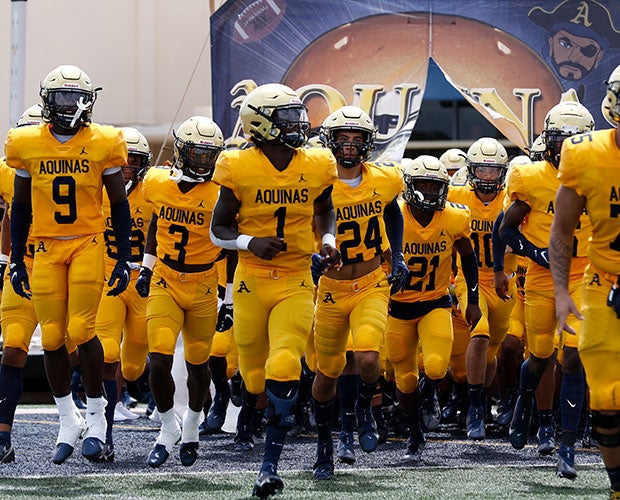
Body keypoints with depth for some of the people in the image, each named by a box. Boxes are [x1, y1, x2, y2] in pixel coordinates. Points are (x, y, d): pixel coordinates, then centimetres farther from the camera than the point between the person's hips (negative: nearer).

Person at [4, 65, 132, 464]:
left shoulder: (103, 144, -3)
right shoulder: (27, 144, 2)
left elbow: (120, 206, 3)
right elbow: (21, 207, 10)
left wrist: (124, 259, 0)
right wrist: (17, 261, 9)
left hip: (88, 246, -2)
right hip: (46, 249, 2)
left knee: (82, 330, -12)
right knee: (52, 337, 2)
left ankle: (96, 416, 4)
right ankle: (68, 420, 17)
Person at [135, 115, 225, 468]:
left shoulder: (221, 193, -12)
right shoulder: (158, 184, -3)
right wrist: (146, 268, 18)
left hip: (204, 288, -1)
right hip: (165, 284, 1)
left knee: (198, 364, 11)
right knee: (159, 362, -11)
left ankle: (192, 426, 37)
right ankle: (169, 427, 13)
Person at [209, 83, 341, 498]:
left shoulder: (317, 167, 0)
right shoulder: (240, 169, -7)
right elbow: (219, 229, 1)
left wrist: (328, 239, 3)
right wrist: (249, 243, -17)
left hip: (296, 284, 1)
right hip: (251, 282, -1)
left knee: (283, 372, -16)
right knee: (256, 378, 7)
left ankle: (270, 466, -9)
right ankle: (251, 399, 45)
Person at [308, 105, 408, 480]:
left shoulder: (384, 181, -4)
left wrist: (398, 257, 12)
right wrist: (310, 257, -26)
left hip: (373, 287, 1)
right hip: (331, 290, -1)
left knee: (367, 359, -23)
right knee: (328, 373, 10)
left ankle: (363, 410, 11)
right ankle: (324, 443, 34)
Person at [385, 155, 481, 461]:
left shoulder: (454, 219, -11)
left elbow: (468, 258, 8)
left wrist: (473, 301, 8)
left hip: (436, 304, 0)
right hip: (398, 306, 0)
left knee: (435, 368, -21)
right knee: (405, 379, 7)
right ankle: (415, 437, 29)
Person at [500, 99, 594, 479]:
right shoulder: (532, 180, -5)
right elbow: (507, 230, 2)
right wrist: (538, 253, -13)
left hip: (582, 278, 0)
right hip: (542, 278, 0)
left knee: (573, 357, -11)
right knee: (541, 356, 10)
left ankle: (568, 447, -7)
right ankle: (524, 404, 45)